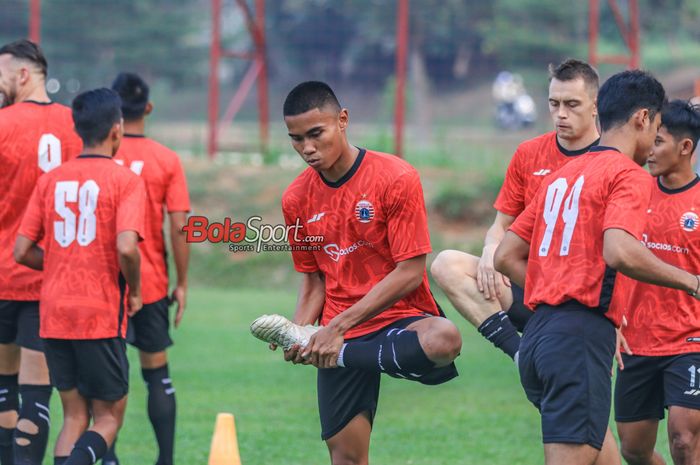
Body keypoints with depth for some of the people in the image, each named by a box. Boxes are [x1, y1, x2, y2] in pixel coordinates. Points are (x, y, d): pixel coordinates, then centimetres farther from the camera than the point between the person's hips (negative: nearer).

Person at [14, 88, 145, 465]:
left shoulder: (51, 180, 7)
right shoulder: (125, 180, -7)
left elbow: (22, 251, 4)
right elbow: (126, 247, -20)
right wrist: (135, 292, -2)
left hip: (54, 314, 5)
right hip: (101, 315, -5)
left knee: (74, 416, 14)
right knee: (108, 418, 5)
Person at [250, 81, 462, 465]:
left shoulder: (396, 178, -11)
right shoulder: (297, 199, 5)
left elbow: (410, 273, -14)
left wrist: (339, 326, -17)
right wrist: (301, 331, -6)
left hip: (400, 318, -4)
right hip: (337, 335, 4)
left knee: (444, 339, -38)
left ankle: (340, 355, -20)